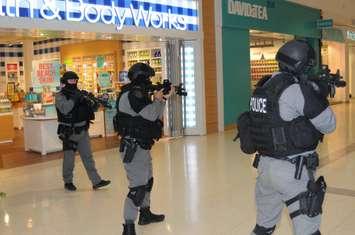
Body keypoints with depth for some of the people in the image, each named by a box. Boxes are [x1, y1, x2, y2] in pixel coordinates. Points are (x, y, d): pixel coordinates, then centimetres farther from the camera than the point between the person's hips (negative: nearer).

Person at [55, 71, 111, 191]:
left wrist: (96, 103, -11)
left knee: (88, 156, 7)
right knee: (69, 158, 5)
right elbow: (64, 109, -26)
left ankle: (96, 181, 10)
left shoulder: (79, 94, 10)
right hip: (69, 133, -5)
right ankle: (68, 182, 21)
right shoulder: (60, 96, -7)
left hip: (82, 131, 5)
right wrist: (74, 99, -31)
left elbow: (91, 108, 10)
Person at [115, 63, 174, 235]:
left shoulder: (139, 93, 13)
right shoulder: (132, 94, -18)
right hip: (133, 147, -11)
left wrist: (164, 98, 11)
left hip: (141, 146, 11)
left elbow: (154, 115, 19)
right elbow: (150, 114, -26)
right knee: (138, 187, -12)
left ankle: (145, 213, 40)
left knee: (147, 180, 23)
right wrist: (158, 100, -9)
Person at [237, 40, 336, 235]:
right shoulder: (298, 89, -16)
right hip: (291, 171, -8)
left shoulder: (265, 86, 7)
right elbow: (328, 125, -7)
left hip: (264, 165, 8)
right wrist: (321, 96, 7)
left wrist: (311, 91, 14)